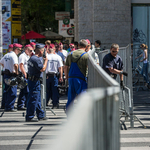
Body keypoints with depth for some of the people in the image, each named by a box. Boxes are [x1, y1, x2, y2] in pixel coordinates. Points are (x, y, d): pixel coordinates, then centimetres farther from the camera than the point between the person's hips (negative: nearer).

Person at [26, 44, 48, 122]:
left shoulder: (32, 58, 14)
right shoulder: (36, 59, -19)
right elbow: (43, 69, -22)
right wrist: (46, 60, -9)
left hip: (32, 79, 11)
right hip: (34, 81, -11)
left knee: (37, 99, 17)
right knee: (33, 99, -7)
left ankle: (40, 115, 25)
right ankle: (29, 117, -4)